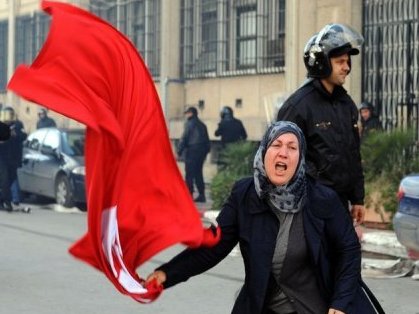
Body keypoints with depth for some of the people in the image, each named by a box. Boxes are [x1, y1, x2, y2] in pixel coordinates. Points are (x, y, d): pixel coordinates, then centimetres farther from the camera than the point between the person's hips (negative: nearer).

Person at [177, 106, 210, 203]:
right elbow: (207, 140, 15)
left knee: (189, 174, -5)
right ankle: (201, 195, 9)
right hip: (202, 151, 7)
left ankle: (189, 194, -8)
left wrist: (179, 152, -8)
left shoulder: (190, 123, -6)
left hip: (192, 150, -7)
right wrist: (206, 150, 16)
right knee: (198, 173, 12)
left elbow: (184, 138, -10)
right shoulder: (202, 125, 16)